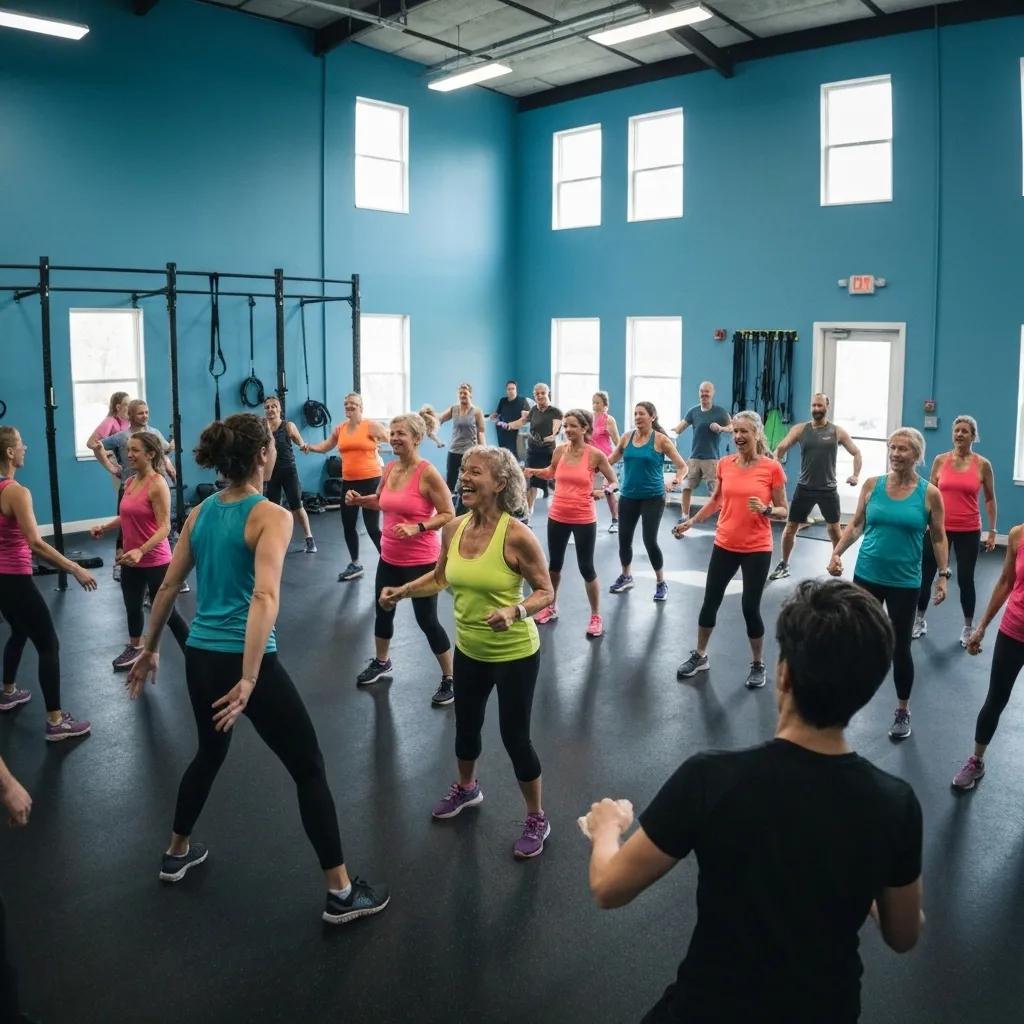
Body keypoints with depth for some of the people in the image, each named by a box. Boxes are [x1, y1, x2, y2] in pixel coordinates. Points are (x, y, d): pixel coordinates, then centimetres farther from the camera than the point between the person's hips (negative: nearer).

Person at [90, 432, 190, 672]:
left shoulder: (157, 484, -19)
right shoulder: (130, 482, 5)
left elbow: (164, 528, -24)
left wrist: (141, 551, -34)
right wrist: (104, 528, 7)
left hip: (155, 562, -8)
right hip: (131, 561, 8)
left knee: (166, 612, 0)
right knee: (132, 607, 24)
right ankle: (135, 648, 46)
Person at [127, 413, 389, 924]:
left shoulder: (200, 512, 7)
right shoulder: (272, 516, -14)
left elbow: (168, 587, 12)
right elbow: (265, 597, -26)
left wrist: (149, 650, 23)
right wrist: (248, 680, -29)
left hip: (199, 655, 7)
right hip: (244, 660, -7)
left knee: (210, 753, 31)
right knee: (309, 768, 4)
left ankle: (177, 853, 49)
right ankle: (341, 893, 11)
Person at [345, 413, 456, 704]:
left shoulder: (428, 473, -19)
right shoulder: (389, 468, 2)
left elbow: (448, 514, -18)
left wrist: (417, 527, -28)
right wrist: (359, 499, 2)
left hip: (421, 561, -7)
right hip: (389, 558, 7)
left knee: (426, 620, -1)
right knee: (383, 611, 22)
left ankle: (450, 678, 16)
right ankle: (381, 664, 46)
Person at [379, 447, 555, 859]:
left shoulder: (517, 536, -24)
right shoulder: (453, 529, -6)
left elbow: (546, 592, -17)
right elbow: (441, 578, 11)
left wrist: (515, 611, -34)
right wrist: (403, 591, -3)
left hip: (514, 654, -6)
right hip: (469, 651, 6)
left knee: (515, 737, 4)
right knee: (466, 725, 23)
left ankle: (537, 820, 27)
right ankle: (466, 789, 53)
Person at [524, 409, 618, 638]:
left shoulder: (596, 455, -13)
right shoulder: (559, 450, -2)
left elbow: (614, 483, -4)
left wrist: (603, 491, -24)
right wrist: (534, 472, 1)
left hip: (584, 520, -4)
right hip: (557, 517, 4)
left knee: (586, 568, 1)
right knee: (554, 563, 17)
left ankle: (596, 617, 16)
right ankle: (551, 607, 37)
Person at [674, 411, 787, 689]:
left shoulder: (772, 468, -11)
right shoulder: (725, 464, 0)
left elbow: (783, 511, -4)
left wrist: (766, 510, -24)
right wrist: (691, 521, 13)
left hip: (757, 550, -4)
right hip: (724, 546, 4)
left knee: (750, 607, 0)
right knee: (710, 601, 11)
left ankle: (758, 665, 21)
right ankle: (700, 656, 30)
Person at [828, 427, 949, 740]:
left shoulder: (929, 493, -6)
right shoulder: (872, 485, -2)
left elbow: (938, 538, 2)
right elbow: (856, 524, 7)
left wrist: (943, 575, -3)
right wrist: (837, 552, -5)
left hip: (904, 583, -2)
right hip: (866, 576, 2)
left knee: (900, 648, 8)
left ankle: (903, 711, 26)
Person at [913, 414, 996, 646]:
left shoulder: (982, 464, -3)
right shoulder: (940, 460, 0)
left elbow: (990, 499, 5)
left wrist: (992, 530, 2)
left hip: (969, 531, -1)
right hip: (939, 527, 1)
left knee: (965, 579, 6)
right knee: (926, 575, 6)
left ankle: (968, 627, 23)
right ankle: (919, 620, 24)